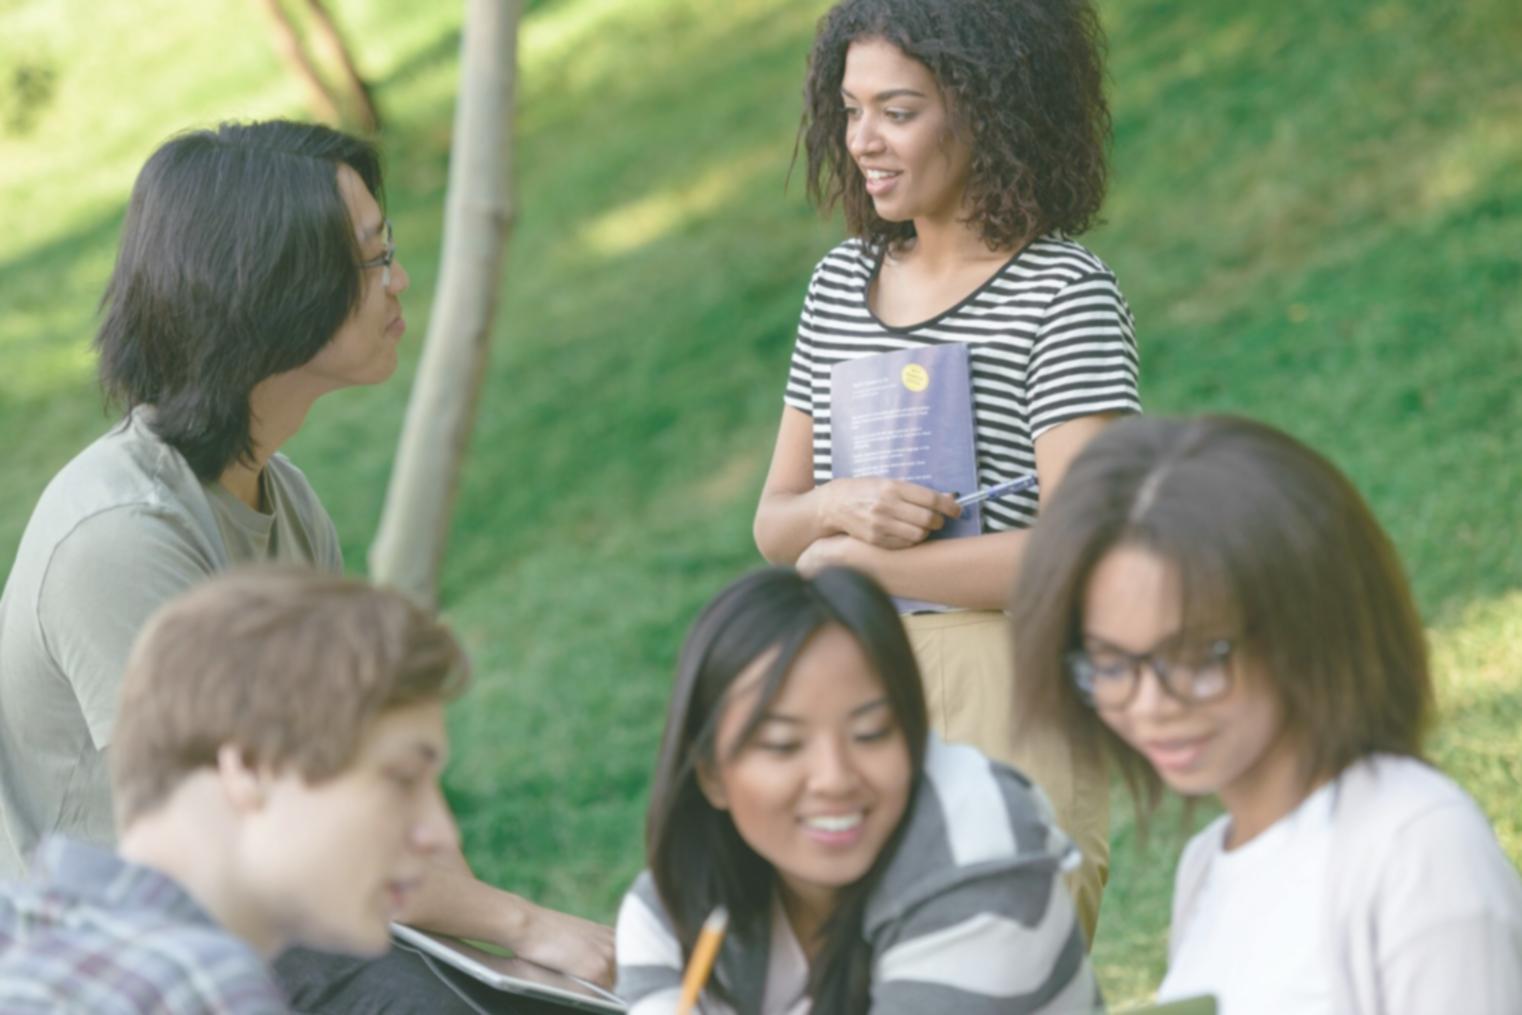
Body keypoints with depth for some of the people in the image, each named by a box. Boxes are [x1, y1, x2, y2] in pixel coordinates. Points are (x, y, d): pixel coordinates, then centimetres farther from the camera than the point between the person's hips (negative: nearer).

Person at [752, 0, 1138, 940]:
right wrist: (837, 506, -8)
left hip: (1007, 702, -6)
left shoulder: (1066, 294, -6)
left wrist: (854, 562, -10)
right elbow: (774, 523, 16)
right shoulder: (843, 279, 13)